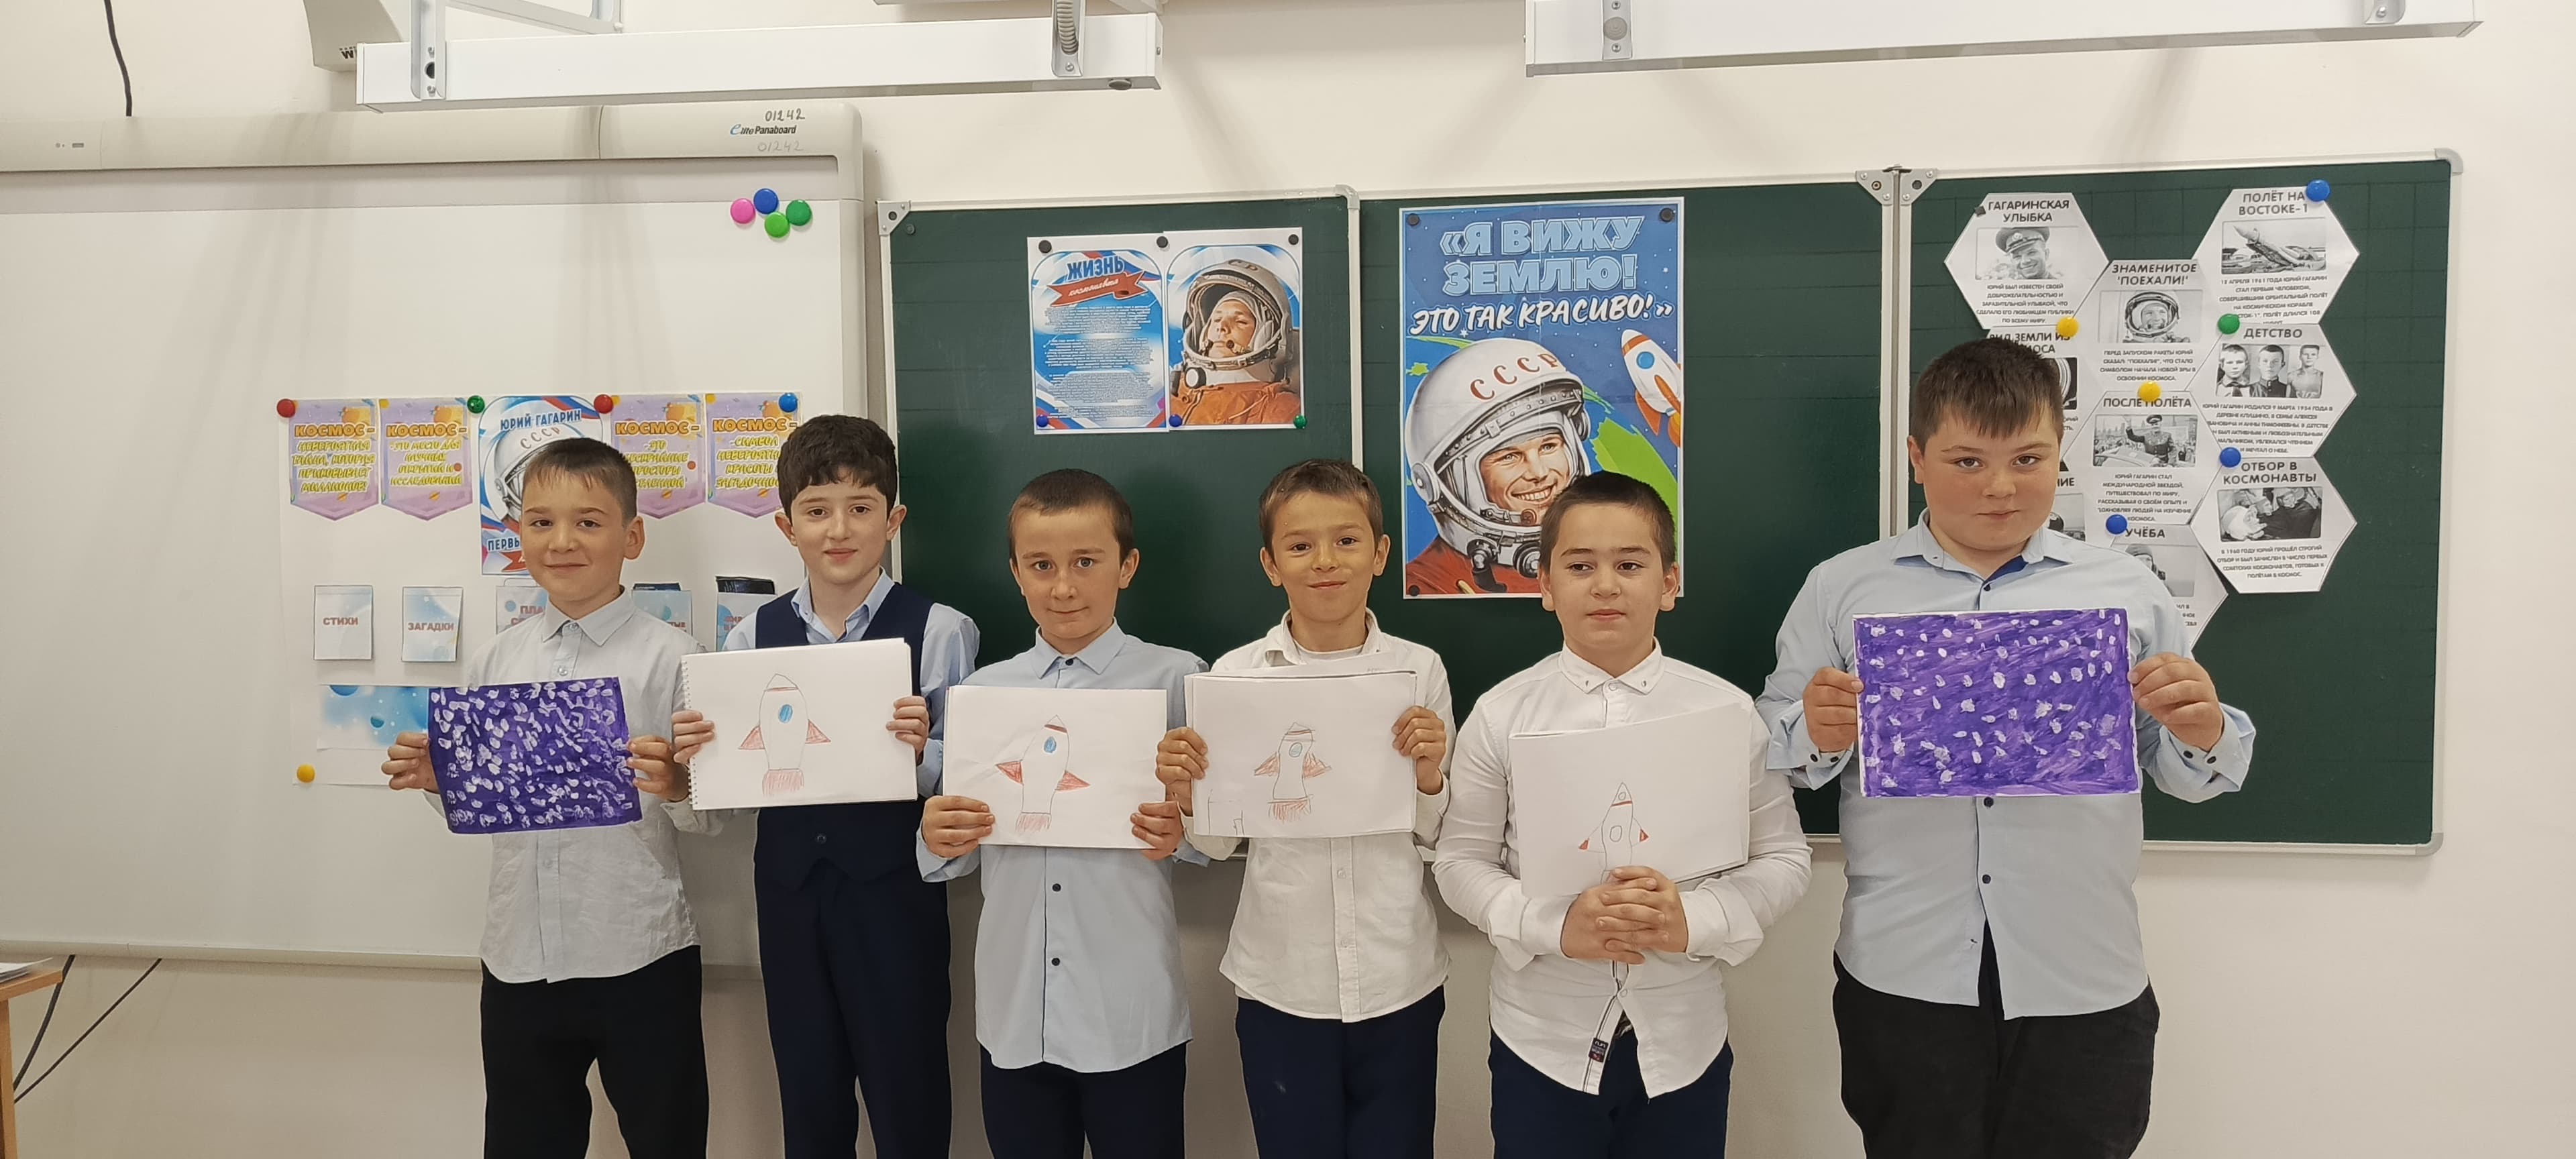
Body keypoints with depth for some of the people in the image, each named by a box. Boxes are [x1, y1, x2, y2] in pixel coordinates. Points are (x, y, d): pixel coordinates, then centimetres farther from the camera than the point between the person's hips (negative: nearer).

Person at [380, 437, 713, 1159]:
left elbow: (713, 816, -7)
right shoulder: (495, 660, 5)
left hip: (640, 957, -4)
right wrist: (432, 779, -5)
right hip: (519, 956, 4)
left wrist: (678, 786, -28)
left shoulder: (670, 657, -8)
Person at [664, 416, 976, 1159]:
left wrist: (923, 753, -31)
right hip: (790, 890, 4)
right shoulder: (752, 637, 4)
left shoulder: (941, 633, -9)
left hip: (894, 892, -4)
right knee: (807, 1099, 18)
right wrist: (694, 759, -12)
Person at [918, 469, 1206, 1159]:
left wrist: (1183, 833, -21)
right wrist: (937, 840, -11)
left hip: (1133, 1016, -3)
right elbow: (961, 853, 10)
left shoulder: (1176, 679, -6)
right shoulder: (983, 690, 5)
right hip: (1013, 1011, 3)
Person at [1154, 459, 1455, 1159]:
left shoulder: (1419, 670, -3)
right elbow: (1219, 844, 2)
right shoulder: (1237, 674, -4)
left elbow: (1438, 839, 4)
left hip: (1398, 983, 0)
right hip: (1280, 983, 0)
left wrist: (1430, 780, -16)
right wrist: (1185, 797, -17)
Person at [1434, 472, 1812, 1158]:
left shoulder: (1726, 711, -5)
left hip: (1682, 1043, 1)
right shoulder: (1501, 715, -6)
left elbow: (1784, 859, 0)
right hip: (1542, 1040, 0)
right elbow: (1461, 861, -2)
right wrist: (1552, 926, -19)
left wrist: (1695, 919, -18)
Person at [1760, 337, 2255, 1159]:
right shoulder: (1841, 589, 3)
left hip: (2087, 988, 1)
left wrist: (2205, 735, -10)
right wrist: (1815, 736, -16)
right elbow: (1773, 755, 6)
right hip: (1903, 982, -1)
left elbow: (2187, 775, 12)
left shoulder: (2128, 592, 7)